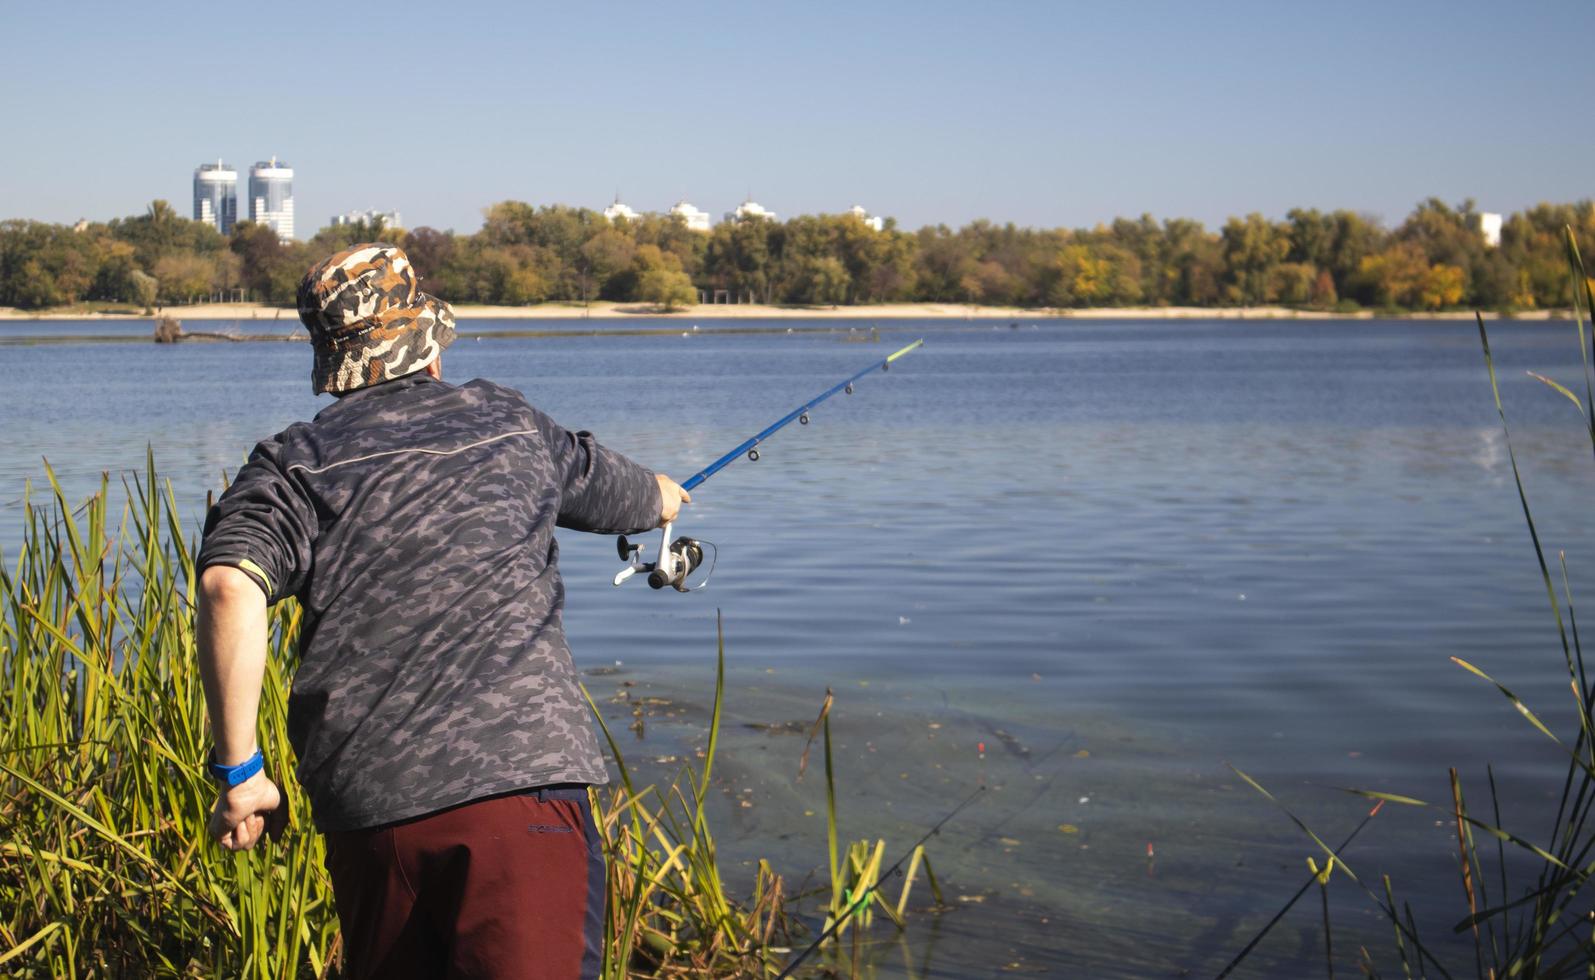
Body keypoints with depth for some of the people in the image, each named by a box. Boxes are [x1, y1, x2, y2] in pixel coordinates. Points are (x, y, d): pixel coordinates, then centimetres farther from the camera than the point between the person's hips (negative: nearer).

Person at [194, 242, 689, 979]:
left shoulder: (296, 462, 7)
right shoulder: (508, 424, 15)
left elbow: (230, 587, -11)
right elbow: (605, 484, 35)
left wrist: (239, 769, -6)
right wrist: (662, 497, 59)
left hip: (366, 807, 1)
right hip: (521, 778, -1)